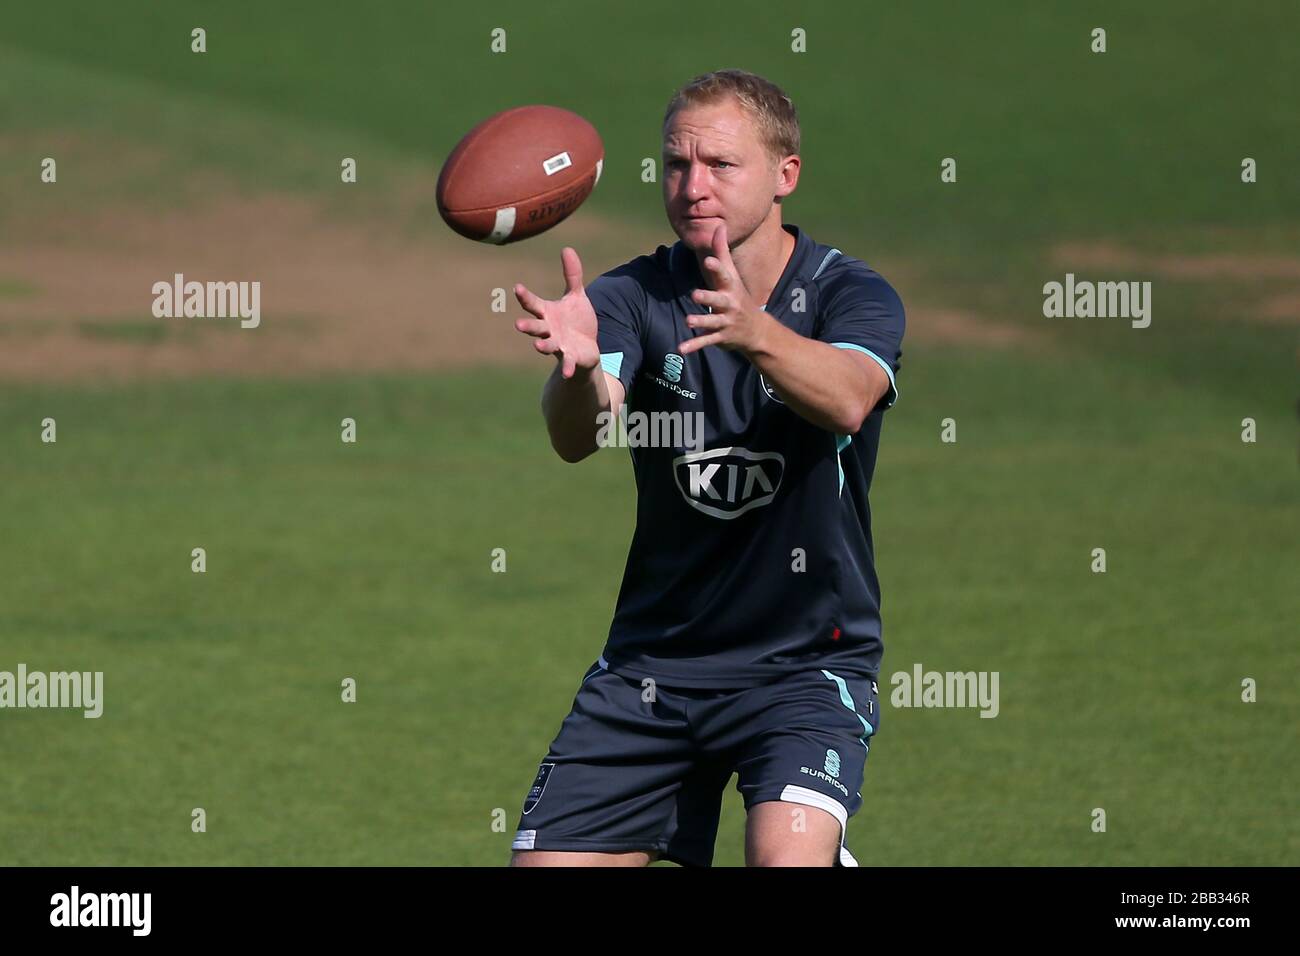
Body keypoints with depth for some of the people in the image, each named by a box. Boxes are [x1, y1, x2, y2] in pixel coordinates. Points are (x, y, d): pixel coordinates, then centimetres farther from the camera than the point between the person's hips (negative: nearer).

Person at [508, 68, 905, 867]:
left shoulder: (851, 294, -8)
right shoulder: (636, 296, -2)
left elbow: (846, 399, -31)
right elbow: (577, 436, -22)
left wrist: (755, 333, -52)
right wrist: (579, 366, -45)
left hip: (809, 659, -3)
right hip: (654, 653, 3)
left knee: (789, 853, -29)